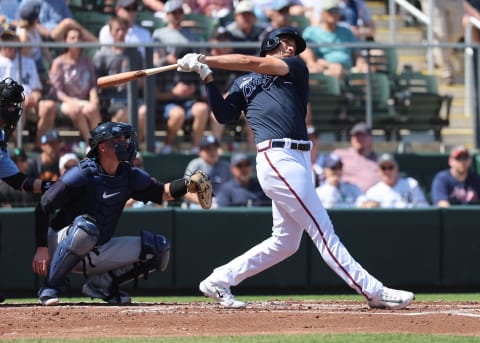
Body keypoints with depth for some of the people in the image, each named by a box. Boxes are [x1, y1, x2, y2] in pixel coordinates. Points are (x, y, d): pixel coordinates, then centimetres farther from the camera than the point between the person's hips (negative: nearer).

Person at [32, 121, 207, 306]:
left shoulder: (129, 176, 1)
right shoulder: (82, 174, -18)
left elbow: (162, 192, 1)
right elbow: (43, 208, -16)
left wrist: (187, 184, -19)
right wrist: (42, 248, -23)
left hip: (97, 252, 6)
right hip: (61, 246, -6)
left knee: (157, 247, -4)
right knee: (86, 226, -40)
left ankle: (101, 283, 4)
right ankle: (50, 288, -26)